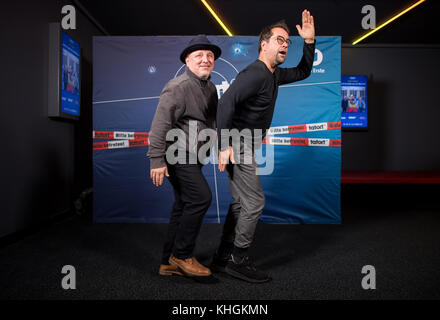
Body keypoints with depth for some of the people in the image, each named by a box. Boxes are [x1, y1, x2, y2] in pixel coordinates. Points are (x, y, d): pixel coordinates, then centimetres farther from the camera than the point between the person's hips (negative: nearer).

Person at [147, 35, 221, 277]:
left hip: (191, 156, 9)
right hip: (177, 154, -9)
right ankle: (181, 255, -1)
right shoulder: (178, 87, -12)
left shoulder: (210, 88, 16)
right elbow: (160, 125, -17)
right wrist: (157, 161, -22)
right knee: (201, 197, -17)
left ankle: (169, 263, 21)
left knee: (183, 207, 10)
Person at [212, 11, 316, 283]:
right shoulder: (255, 73, -18)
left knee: (241, 204, 14)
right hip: (237, 147, -10)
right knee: (254, 202, -5)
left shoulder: (273, 74, 13)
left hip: (245, 147, 10)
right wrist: (225, 145, -32)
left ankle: (223, 258, 25)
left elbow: (303, 72, 26)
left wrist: (309, 41, 12)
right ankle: (238, 261, 9)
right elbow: (227, 102, -29)